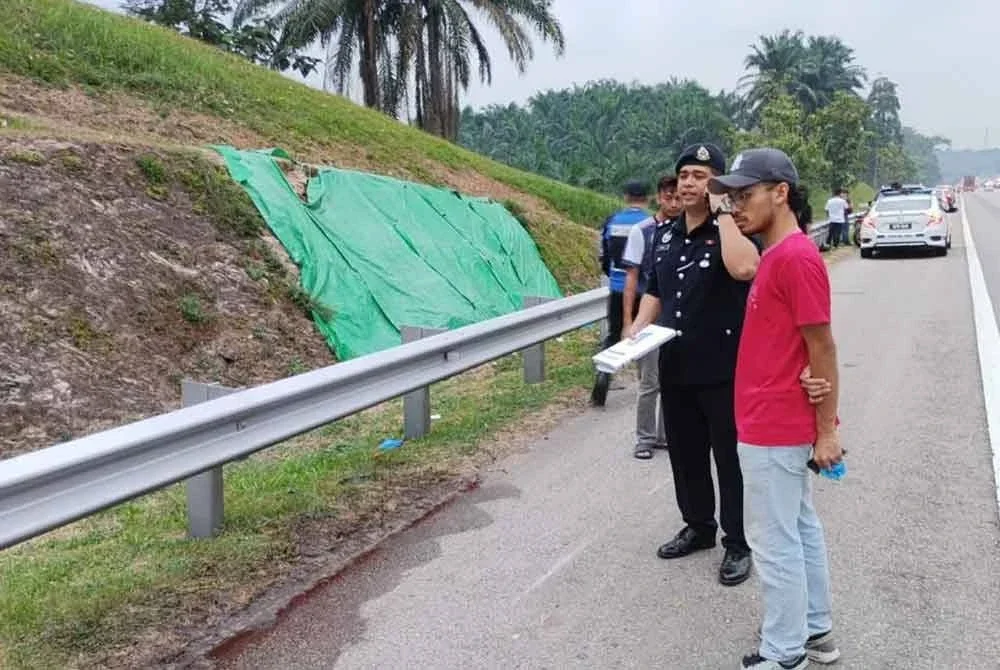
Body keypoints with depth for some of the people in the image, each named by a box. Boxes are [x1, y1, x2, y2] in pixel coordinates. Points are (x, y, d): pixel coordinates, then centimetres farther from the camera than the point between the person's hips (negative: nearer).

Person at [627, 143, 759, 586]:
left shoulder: (731, 230, -11)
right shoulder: (669, 235, 10)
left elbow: (744, 269, -34)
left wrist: (721, 213, -24)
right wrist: (636, 333, 3)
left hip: (723, 369, -7)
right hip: (675, 368, 7)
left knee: (730, 457, 5)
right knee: (685, 453, 17)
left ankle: (737, 544, 19)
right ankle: (699, 527, 35)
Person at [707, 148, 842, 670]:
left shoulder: (796, 257, -19)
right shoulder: (775, 255, 11)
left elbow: (822, 348, -19)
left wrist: (827, 431, -15)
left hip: (774, 429, -10)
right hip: (775, 423, 10)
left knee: (774, 541, 2)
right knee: (799, 528, 19)